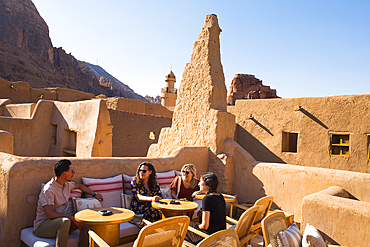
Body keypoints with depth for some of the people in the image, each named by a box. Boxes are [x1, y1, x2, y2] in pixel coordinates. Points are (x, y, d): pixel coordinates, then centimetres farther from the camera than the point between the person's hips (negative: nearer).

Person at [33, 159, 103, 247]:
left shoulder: (67, 184, 3)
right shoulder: (49, 190, -22)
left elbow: (79, 185, 25)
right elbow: (50, 214, -28)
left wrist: (94, 194, 27)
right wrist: (72, 218, -27)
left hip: (61, 221, 8)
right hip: (43, 225, -8)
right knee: (66, 221, -36)